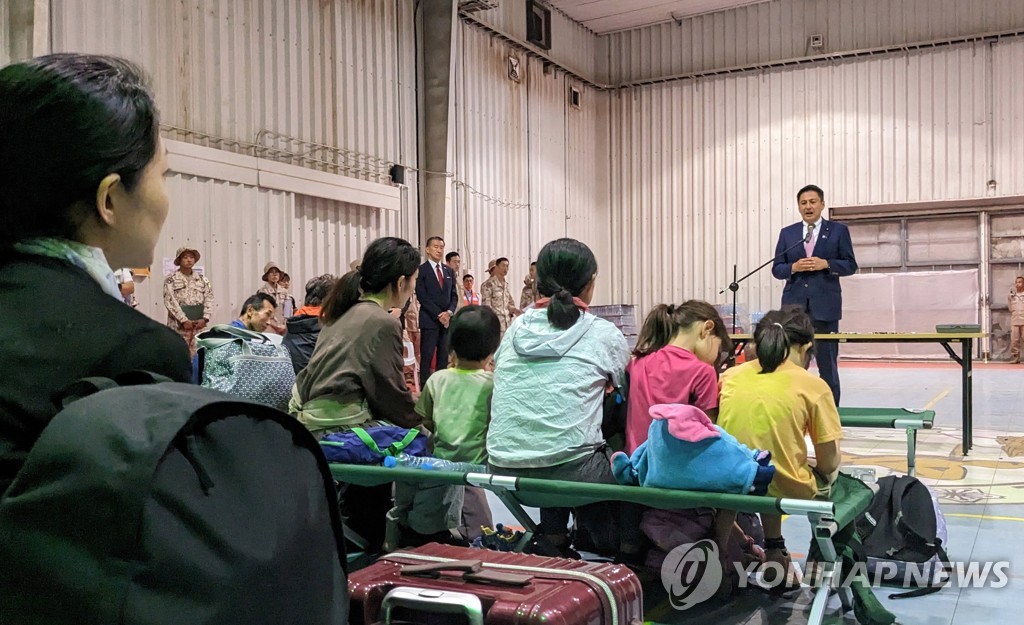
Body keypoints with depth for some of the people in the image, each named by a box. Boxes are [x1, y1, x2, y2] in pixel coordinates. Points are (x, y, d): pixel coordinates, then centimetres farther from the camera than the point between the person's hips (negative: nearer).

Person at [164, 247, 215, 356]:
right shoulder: (171, 279, 0)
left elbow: (209, 299, 4)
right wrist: (184, 320, -16)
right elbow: (170, 302, -9)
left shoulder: (202, 279, 11)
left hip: (199, 324, 3)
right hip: (179, 325, -3)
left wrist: (204, 319, -10)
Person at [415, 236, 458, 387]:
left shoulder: (449, 271, 15)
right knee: (427, 357, -6)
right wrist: (439, 315, -13)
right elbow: (422, 297, -10)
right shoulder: (421, 270, -3)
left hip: (447, 319, 5)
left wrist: (449, 312, -6)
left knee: (444, 357, 6)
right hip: (429, 319, -5)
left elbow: (454, 295, 12)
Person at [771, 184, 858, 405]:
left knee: (827, 361, 3)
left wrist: (826, 264, -13)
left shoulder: (838, 230, 5)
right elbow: (777, 269, 8)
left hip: (825, 304, -2)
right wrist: (794, 267, -11)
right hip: (794, 304, 2)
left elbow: (850, 265, 3)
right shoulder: (787, 233, 11)